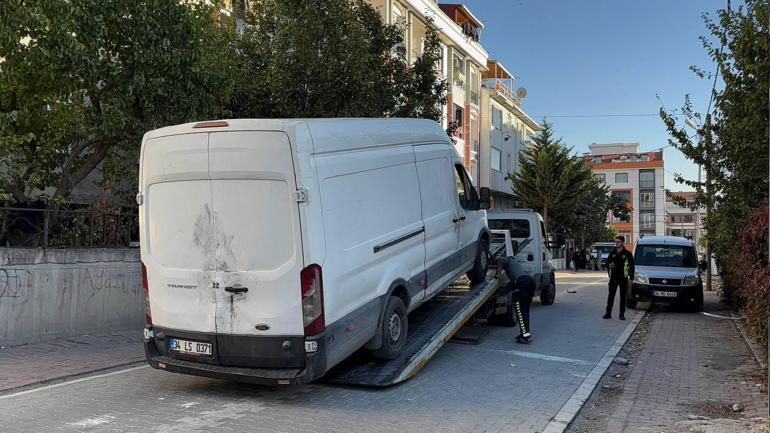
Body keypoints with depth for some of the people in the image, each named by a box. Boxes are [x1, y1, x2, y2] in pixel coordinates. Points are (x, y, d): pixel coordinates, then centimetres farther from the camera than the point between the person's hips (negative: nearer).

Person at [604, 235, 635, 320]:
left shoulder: (627, 253, -1)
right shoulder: (612, 253, 6)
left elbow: (632, 265, 2)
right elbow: (608, 262, 16)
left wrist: (631, 275, -3)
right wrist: (609, 267, -4)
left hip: (623, 278, -2)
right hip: (613, 277, 2)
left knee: (623, 296, 4)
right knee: (611, 295, 1)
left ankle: (622, 314, 11)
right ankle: (608, 313, 5)